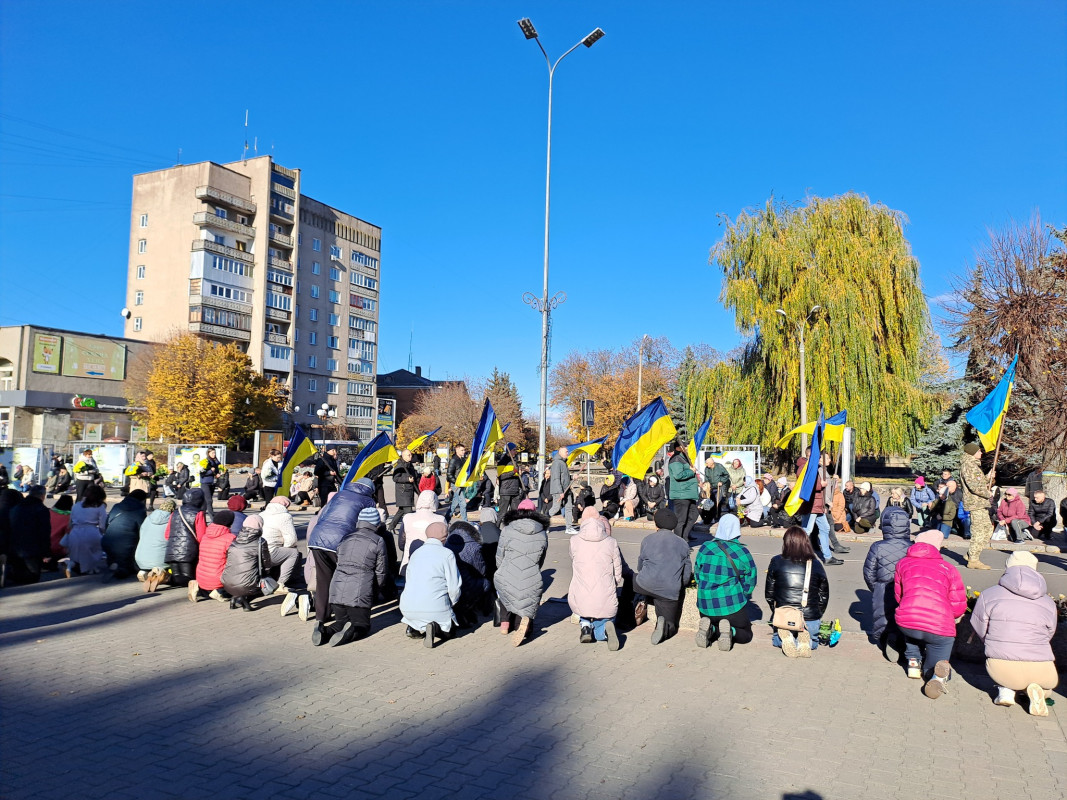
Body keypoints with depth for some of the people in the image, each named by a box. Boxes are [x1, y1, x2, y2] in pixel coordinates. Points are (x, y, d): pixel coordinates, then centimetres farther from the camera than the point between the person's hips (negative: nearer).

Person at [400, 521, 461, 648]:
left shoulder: (416, 553, 13)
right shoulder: (447, 554, -4)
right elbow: (454, 587, -6)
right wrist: (451, 603, 16)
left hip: (407, 608, 5)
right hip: (435, 607, -5)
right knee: (447, 631, 19)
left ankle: (413, 627, 5)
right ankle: (435, 627, -13)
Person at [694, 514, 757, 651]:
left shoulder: (704, 549, -1)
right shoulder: (743, 552, -8)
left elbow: (698, 577, 8)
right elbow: (749, 583, -1)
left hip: (706, 605, 3)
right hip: (733, 605, -3)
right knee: (746, 634, 20)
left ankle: (710, 629, -6)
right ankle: (730, 630, -14)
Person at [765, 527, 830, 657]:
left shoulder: (776, 562, -3)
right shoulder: (816, 565, -1)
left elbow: (769, 594, 4)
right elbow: (824, 596, 8)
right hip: (810, 620, 1)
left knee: (776, 640, 28)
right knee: (813, 643, 29)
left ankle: (785, 636, -7)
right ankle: (805, 640, -6)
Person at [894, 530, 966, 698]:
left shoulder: (902, 563, 17)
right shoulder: (948, 568, 14)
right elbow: (959, 607, 11)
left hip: (906, 622, 1)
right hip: (940, 628, -1)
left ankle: (913, 662, 20)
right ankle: (939, 674, -17)